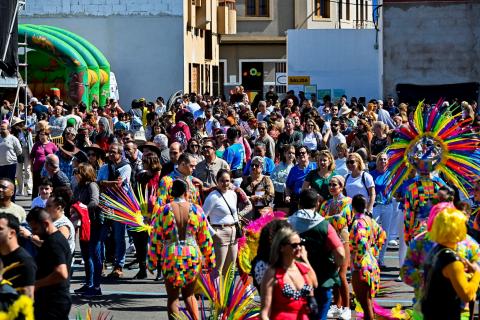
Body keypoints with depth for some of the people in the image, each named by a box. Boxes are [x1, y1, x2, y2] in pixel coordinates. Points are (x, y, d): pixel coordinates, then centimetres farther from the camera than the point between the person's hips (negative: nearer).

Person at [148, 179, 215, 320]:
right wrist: (209, 260, 15)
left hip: (171, 257, -2)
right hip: (193, 256, 2)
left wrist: (152, 262, 6)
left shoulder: (164, 211, -4)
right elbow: (205, 239, 5)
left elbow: (156, 239, -2)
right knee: (189, 294, 19)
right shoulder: (196, 210, 0)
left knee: (172, 297, 11)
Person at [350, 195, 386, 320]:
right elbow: (382, 235, 22)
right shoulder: (370, 220, 7)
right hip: (372, 265, 9)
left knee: (365, 304, -3)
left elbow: (362, 245, -30)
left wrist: (357, 262, -18)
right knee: (368, 301, 22)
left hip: (361, 268, -9)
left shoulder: (358, 223, -18)